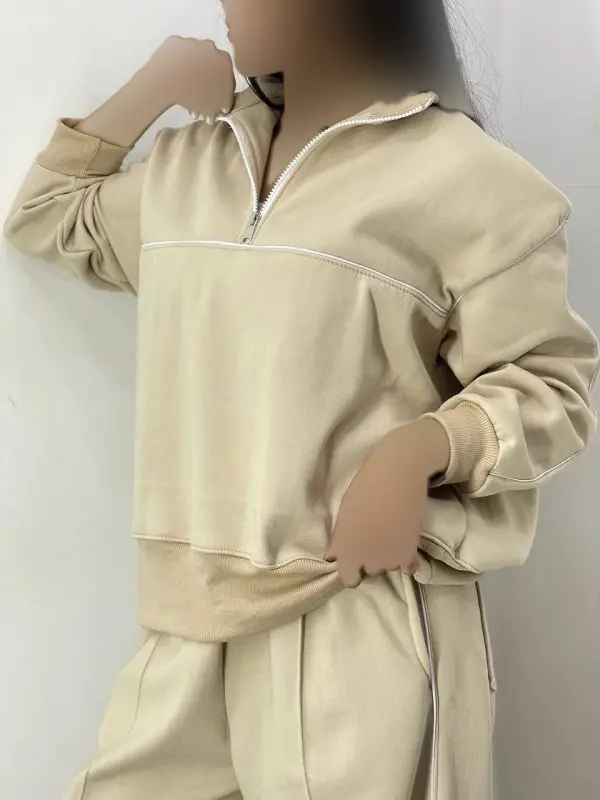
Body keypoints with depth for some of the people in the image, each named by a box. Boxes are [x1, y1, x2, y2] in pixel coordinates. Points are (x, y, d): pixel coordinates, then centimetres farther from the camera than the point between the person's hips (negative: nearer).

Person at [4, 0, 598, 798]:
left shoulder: (458, 173, -5)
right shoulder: (187, 166, 16)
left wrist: (420, 448, -23)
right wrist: (152, 85, 15)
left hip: (364, 616, -6)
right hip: (200, 616, 6)